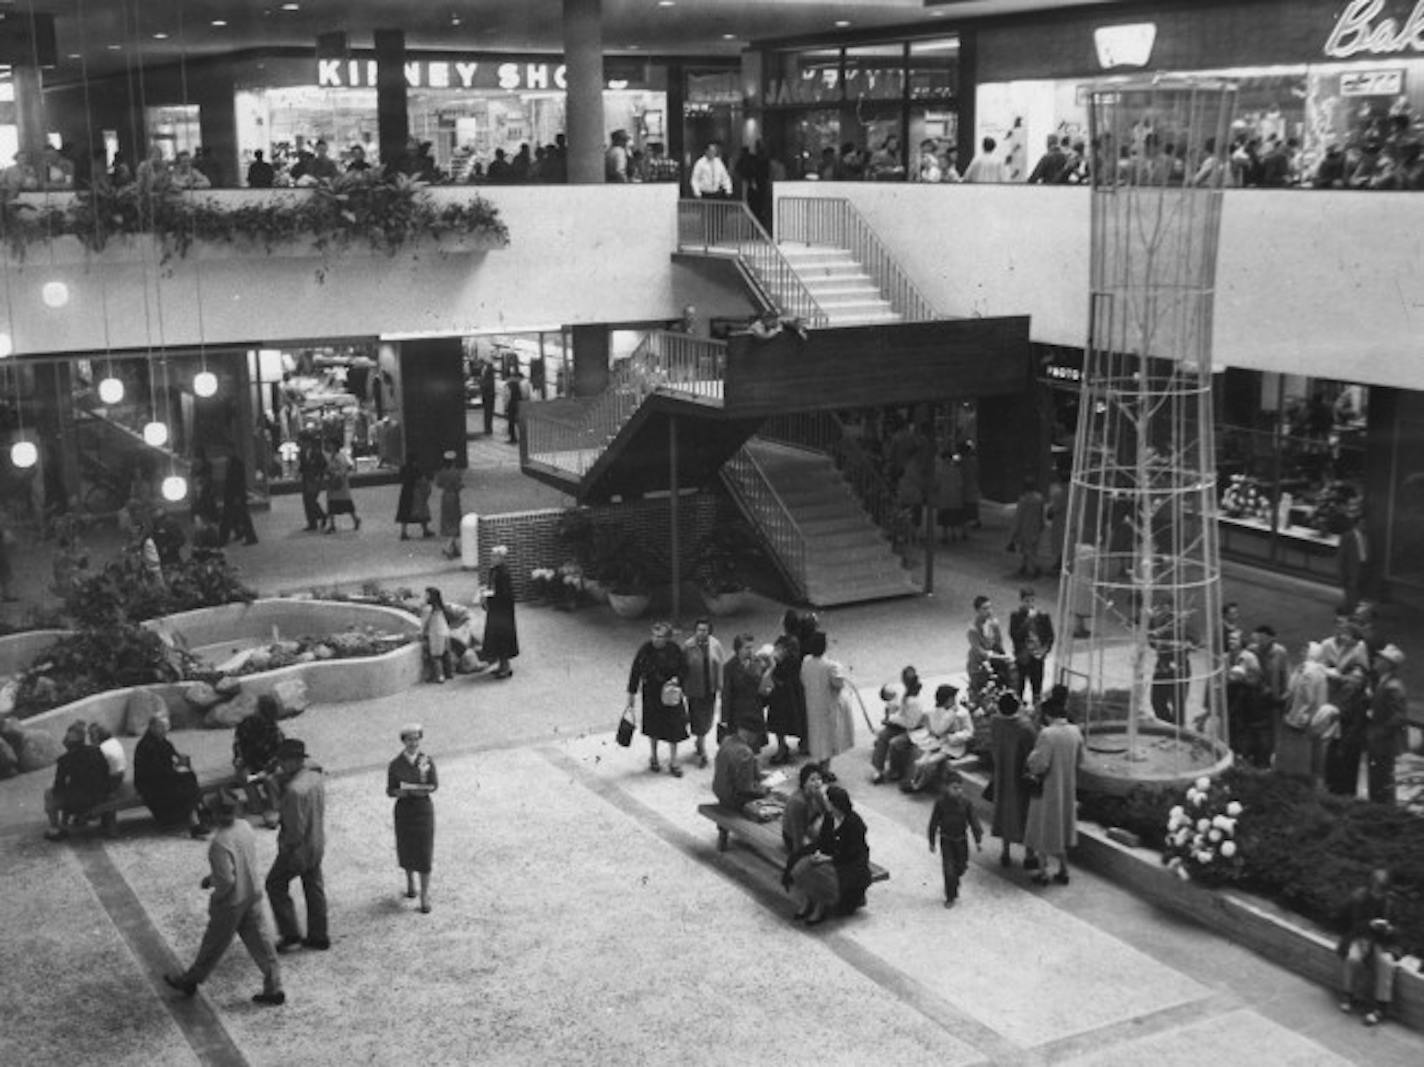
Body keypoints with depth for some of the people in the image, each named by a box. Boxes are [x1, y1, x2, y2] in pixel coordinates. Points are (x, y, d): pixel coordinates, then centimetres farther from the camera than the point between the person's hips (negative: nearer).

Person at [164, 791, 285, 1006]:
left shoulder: (220, 843, -29)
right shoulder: (245, 827, -5)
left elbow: (226, 880, -28)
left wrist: (210, 881, -7)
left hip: (231, 902, -7)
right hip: (253, 894, 7)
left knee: (214, 944, 14)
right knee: (259, 941, 13)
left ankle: (190, 981, 37)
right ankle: (273, 989, 18)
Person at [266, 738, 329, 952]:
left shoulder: (295, 790, -30)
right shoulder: (316, 776, -3)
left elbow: (295, 829, -26)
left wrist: (286, 846, -12)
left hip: (298, 848, -8)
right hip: (317, 844, 8)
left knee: (276, 885, 12)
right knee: (314, 888, 18)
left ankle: (291, 935, 16)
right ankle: (319, 936, 29)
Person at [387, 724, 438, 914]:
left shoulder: (427, 761, -8)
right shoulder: (395, 765, -7)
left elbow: (434, 785, -7)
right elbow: (390, 791, -4)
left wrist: (411, 788, -20)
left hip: (424, 809, -1)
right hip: (404, 811, 1)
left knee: (424, 853, -3)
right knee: (406, 849, 13)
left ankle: (425, 896, 3)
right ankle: (410, 882, 40)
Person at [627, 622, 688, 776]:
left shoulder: (674, 650, -11)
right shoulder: (645, 648, -15)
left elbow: (684, 669, 2)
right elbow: (635, 671, -8)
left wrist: (676, 679, -19)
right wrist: (631, 694, -6)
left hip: (670, 693, 0)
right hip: (651, 692, 0)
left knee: (674, 727, 3)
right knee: (653, 727, 13)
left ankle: (673, 762, 17)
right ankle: (653, 758, 34)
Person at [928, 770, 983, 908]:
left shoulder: (965, 802, -9)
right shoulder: (940, 802, -12)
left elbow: (973, 821, -4)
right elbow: (934, 822, -4)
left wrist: (978, 840, -6)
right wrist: (931, 841, 0)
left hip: (961, 839, 2)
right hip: (946, 839, -2)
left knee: (961, 867, 12)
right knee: (948, 869, -5)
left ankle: (954, 882, 44)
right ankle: (950, 897, 7)